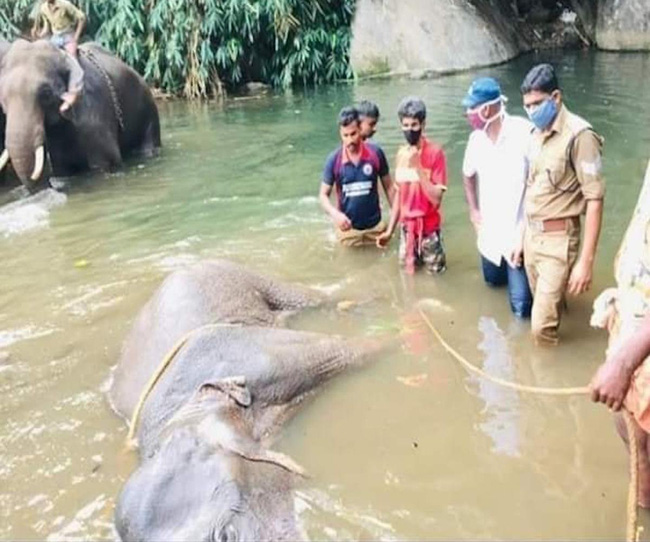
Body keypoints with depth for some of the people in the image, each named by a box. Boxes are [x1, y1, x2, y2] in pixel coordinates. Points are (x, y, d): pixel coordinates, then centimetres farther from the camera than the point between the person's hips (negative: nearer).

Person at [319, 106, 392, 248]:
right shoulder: (334, 160, -11)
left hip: (375, 226, 0)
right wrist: (335, 214, -24)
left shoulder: (376, 154, -10)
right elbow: (323, 195, -5)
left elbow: (388, 186, 1)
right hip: (348, 228, 0)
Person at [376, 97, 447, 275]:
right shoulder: (401, 154, 0)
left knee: (435, 273, 9)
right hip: (406, 228, 4)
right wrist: (390, 230, 8)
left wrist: (418, 166, -25)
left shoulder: (435, 153, -15)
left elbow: (436, 199, -20)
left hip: (428, 229, -4)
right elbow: (398, 194, 8)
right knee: (407, 271, 15)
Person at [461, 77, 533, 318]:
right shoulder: (476, 138, -1)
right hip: (489, 232, 6)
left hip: (517, 233, -6)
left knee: (522, 308, -8)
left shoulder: (525, 133, -22)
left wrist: (523, 235, -21)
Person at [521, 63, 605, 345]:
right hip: (531, 235, 7)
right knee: (547, 310, 17)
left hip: (558, 239, -7)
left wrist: (586, 261, -20)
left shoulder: (579, 135, -16)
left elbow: (595, 200, -17)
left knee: (542, 326, -5)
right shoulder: (536, 133, 8)